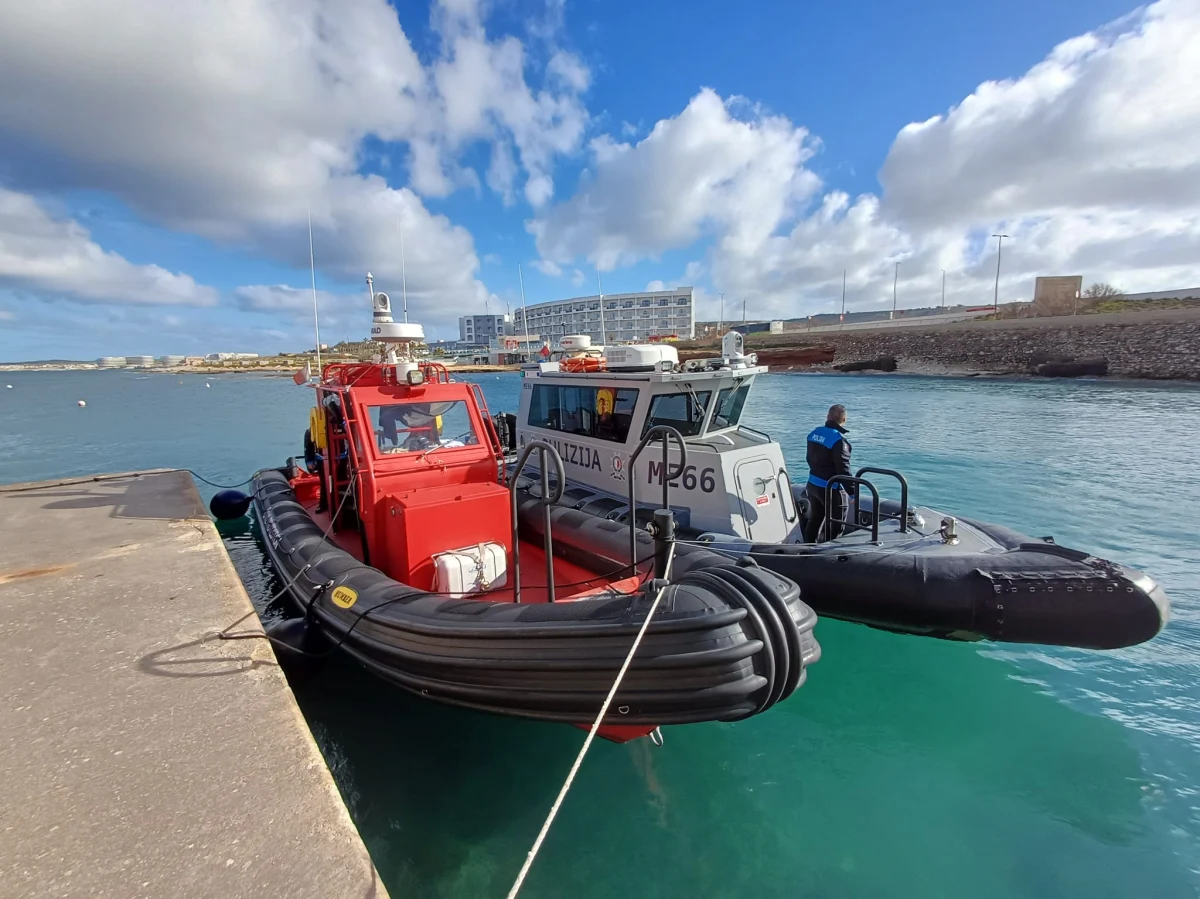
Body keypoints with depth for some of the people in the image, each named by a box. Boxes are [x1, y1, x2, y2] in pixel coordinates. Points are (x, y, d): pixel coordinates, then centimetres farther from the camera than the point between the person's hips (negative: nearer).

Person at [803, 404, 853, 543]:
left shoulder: (814, 433, 3)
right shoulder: (838, 439, -22)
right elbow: (843, 469, -22)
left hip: (813, 484, 8)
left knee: (815, 519, 21)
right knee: (835, 524, 5)